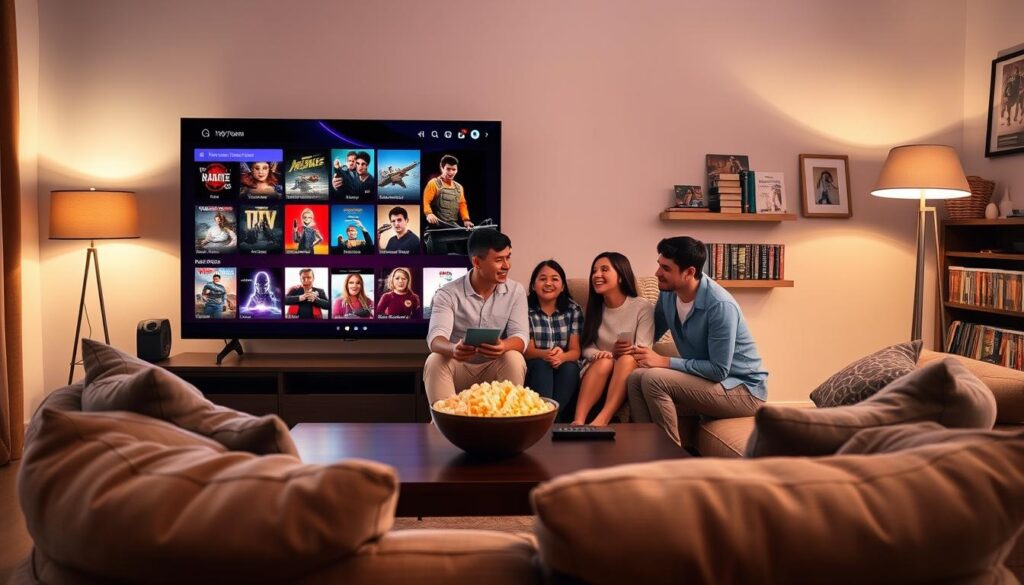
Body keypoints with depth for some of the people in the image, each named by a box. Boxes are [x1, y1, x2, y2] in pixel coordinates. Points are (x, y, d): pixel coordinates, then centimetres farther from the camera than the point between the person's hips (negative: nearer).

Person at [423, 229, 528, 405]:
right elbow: (435, 338, -22)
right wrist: (453, 349, -48)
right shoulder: (448, 294, -9)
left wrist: (503, 346, -40)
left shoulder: (516, 291, -3)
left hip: (495, 370, 1)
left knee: (514, 358, -29)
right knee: (435, 361, -30)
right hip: (458, 369, -1)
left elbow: (520, 337, -14)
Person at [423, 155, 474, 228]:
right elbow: (425, 201, -9)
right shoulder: (433, 184, 0)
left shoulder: (459, 187, 20)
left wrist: (466, 219, 2)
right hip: (438, 225, -5)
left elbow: (462, 204, 19)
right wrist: (429, 213, -28)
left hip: (453, 226, 5)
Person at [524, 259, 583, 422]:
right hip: (534, 369, -1)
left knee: (569, 367, -30)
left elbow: (575, 351, -4)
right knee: (541, 365, -32)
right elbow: (527, 350, -8)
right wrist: (545, 354, -32)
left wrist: (562, 357, -30)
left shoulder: (573, 310, 3)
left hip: (565, 372, 1)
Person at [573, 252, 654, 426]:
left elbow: (644, 351, -11)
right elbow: (587, 347, 4)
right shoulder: (594, 308, 9)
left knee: (627, 360, -34)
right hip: (597, 372, 2)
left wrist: (630, 351, -33)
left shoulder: (643, 307, -4)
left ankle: (601, 421, -49)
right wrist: (598, 355, -19)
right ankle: (578, 421, -47)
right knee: (604, 361, -32)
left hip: (630, 373, -2)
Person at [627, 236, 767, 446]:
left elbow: (719, 370, -25)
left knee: (654, 379, -25)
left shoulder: (720, 306, -26)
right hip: (705, 380, 7)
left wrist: (664, 362, -24)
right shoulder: (668, 293, -3)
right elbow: (651, 333, 14)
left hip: (743, 390, -7)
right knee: (636, 378, -13)